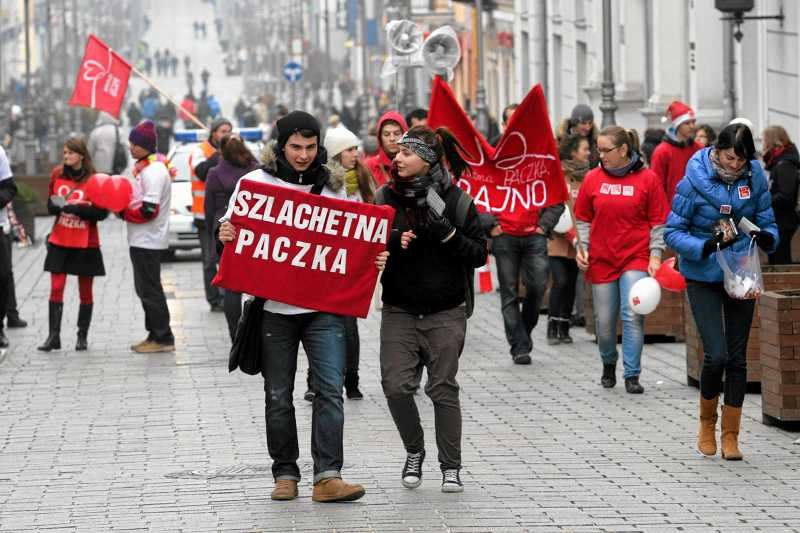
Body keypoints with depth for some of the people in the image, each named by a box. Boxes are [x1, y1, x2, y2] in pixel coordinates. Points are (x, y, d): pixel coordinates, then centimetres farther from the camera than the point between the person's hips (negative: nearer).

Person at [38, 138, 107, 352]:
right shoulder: (57, 175, 2)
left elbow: (102, 212, -12)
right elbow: (50, 203, 11)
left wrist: (76, 208, -24)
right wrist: (55, 206, -13)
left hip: (85, 244, -2)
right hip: (59, 241, 3)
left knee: (85, 291, 7)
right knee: (56, 288, -5)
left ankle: (82, 336, 17)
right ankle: (53, 336, -3)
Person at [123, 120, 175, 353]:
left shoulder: (153, 172, -19)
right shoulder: (144, 167, 14)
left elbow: (148, 211, -24)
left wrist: (123, 213, -11)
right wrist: (124, 205, 3)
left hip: (148, 240, -10)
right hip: (142, 239, 10)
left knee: (150, 290, -6)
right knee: (145, 289, 15)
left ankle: (163, 338, -1)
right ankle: (155, 336, 21)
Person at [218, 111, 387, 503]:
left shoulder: (331, 187, 7)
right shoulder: (257, 182, 2)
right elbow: (229, 228, 6)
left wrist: (373, 261, -6)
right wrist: (223, 234, -17)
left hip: (323, 307, 1)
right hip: (274, 307, -1)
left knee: (330, 389, -10)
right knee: (278, 395, 7)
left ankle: (328, 477, -12)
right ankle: (285, 474, 18)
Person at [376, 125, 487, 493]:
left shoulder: (456, 200, -4)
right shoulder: (386, 197, 2)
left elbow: (480, 255, -2)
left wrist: (448, 235, -18)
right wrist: (394, 243, -12)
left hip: (445, 313, -2)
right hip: (399, 311, 2)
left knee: (443, 389, 0)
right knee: (396, 386, -6)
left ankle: (450, 467, 11)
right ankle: (414, 452, 18)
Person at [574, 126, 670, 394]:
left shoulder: (648, 179, -3)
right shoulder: (593, 179, 4)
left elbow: (658, 221, 1)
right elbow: (583, 218, 13)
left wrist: (655, 255, -5)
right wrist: (582, 247, 1)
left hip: (636, 257, -3)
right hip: (601, 259, 3)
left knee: (633, 315, -15)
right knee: (604, 321, 7)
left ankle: (632, 375, -9)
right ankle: (608, 364, 33)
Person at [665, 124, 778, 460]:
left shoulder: (754, 178, -5)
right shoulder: (694, 181, -15)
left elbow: (768, 223, 4)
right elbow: (672, 231, -11)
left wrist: (767, 238, -20)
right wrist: (706, 246, -27)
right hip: (703, 278, -3)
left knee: (737, 357, 6)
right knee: (716, 355, -12)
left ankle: (730, 436, 16)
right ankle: (707, 422, 14)